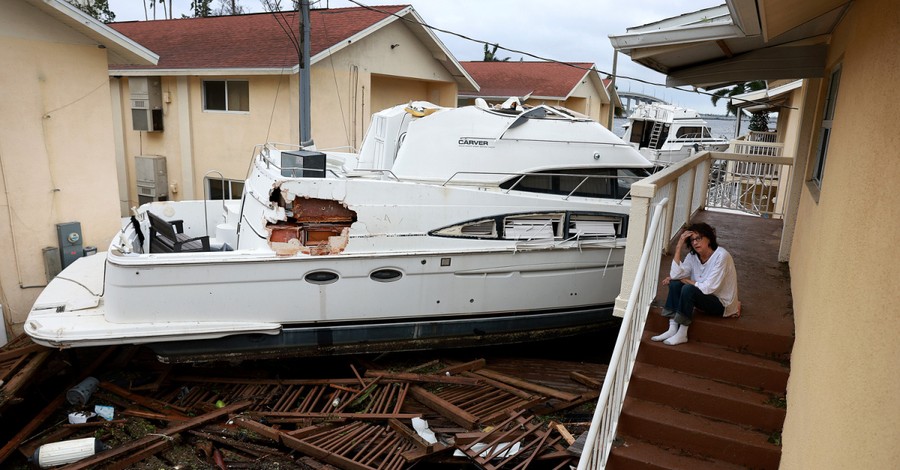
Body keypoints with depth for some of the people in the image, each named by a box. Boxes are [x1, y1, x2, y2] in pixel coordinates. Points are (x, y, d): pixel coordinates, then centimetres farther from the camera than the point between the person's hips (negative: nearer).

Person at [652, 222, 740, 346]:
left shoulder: (721, 256, -23)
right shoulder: (693, 256, -3)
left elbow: (708, 288, -27)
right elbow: (675, 274, -19)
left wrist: (685, 280, -13)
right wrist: (679, 247, -20)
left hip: (722, 304, -7)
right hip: (705, 297, 7)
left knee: (688, 289, -30)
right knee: (674, 283, -14)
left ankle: (682, 334, -20)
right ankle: (673, 329, -17)